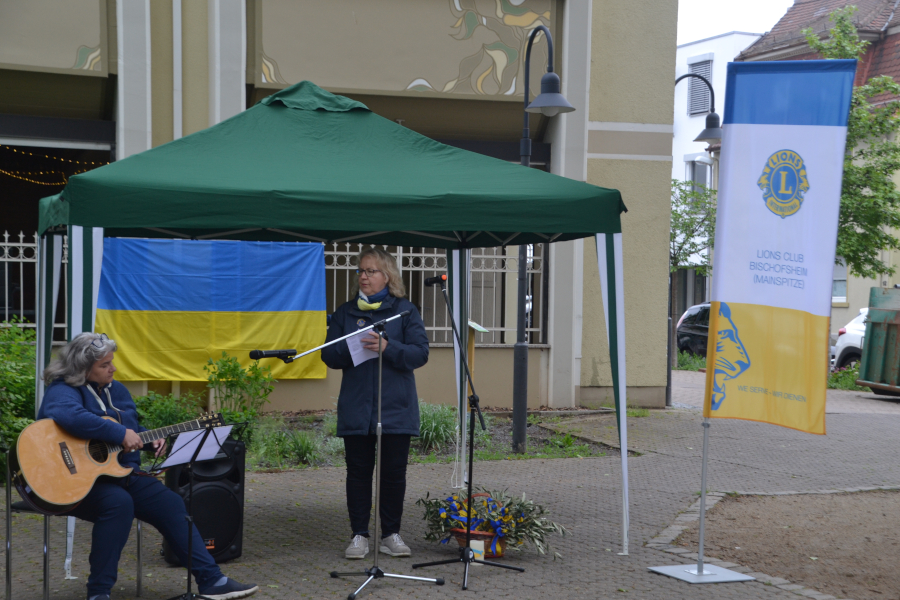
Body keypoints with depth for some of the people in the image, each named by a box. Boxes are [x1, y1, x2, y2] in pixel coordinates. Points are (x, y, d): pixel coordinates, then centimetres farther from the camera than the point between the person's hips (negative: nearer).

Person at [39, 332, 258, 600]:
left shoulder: (115, 389, 12)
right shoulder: (62, 391, -14)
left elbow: (132, 428, 26)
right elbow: (71, 416, -39)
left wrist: (151, 439, 4)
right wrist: (120, 434, -35)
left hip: (121, 474, 8)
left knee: (170, 504, -3)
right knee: (119, 502, -35)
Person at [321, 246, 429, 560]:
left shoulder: (404, 310, 4)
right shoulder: (345, 312, 12)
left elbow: (420, 353, -4)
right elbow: (329, 355, 8)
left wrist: (387, 347, -19)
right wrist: (350, 348, -12)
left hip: (396, 408, -2)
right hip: (356, 408, 2)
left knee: (394, 472, 2)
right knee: (358, 471, 3)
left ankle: (391, 534, 14)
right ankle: (359, 535, 11)